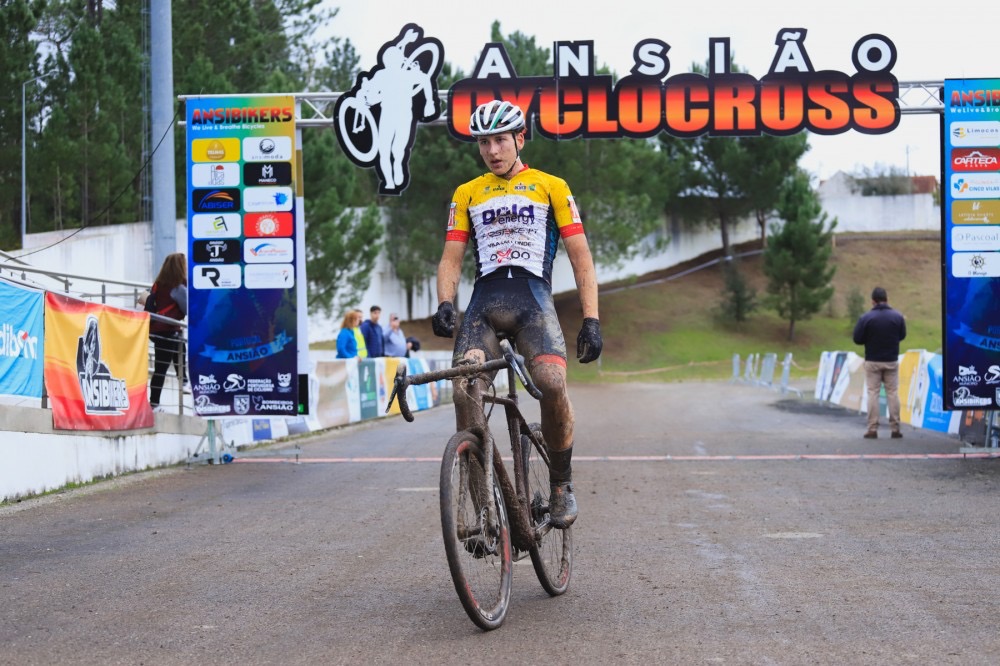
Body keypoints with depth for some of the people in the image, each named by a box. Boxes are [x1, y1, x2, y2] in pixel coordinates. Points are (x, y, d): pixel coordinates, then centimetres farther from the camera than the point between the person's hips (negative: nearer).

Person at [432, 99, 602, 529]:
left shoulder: (551, 187, 13)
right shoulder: (467, 194, 20)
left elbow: (580, 257, 10)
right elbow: (451, 257, 15)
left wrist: (591, 320, 0)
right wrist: (444, 304, -6)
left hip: (533, 300, -2)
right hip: (484, 303, 2)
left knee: (553, 384, -27)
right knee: (464, 389, -23)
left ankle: (561, 485, -7)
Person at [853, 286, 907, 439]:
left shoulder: (866, 318, -14)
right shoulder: (897, 316, -5)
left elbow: (857, 339, -8)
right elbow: (902, 335, 8)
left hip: (872, 361, -2)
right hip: (891, 361, 2)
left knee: (873, 393, 3)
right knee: (893, 393, 8)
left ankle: (872, 429, -1)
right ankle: (895, 429, 7)